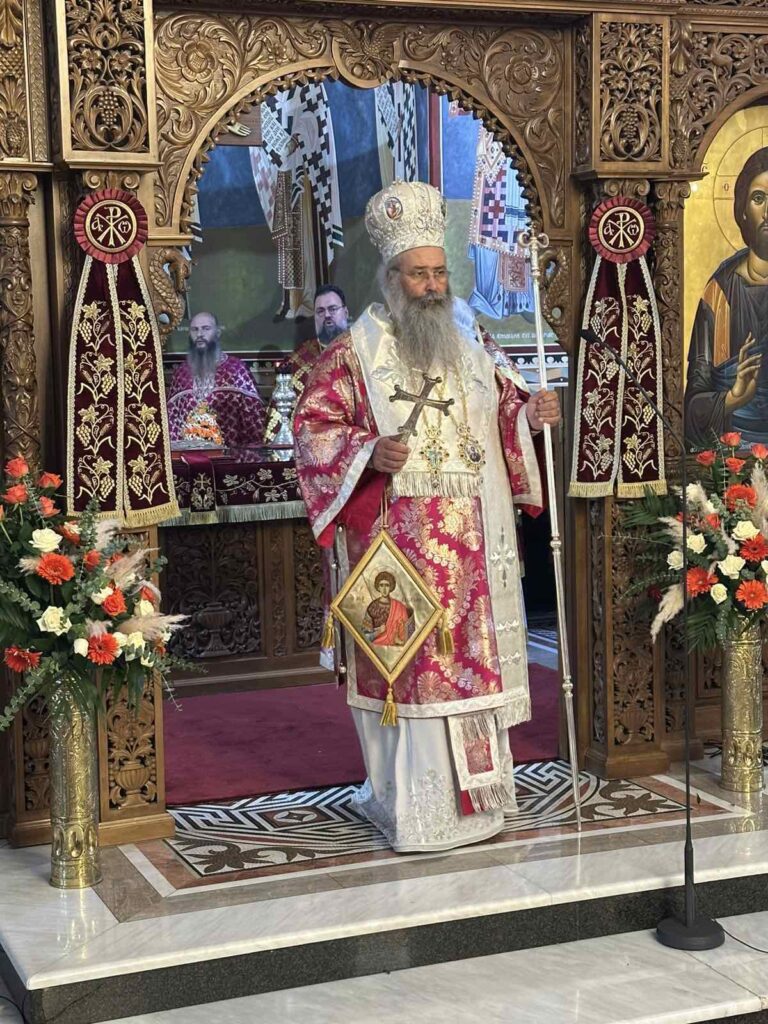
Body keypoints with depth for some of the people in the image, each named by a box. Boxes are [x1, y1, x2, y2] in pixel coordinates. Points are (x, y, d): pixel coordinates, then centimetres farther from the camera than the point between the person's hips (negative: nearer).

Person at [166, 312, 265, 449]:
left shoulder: (236, 367, 2)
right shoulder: (180, 372, 13)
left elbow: (253, 413, 0)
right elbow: (171, 416, 15)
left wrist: (253, 449, -8)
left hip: (229, 450, -2)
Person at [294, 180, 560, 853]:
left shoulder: (471, 343, 12)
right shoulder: (354, 354, -2)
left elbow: (504, 410, 20)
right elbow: (314, 426, -4)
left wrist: (531, 412, -2)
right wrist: (369, 452, -20)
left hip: (473, 545, 5)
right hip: (395, 542, -5)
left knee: (474, 654, 8)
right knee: (405, 664, -3)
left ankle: (473, 792, 20)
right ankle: (411, 805, 7)